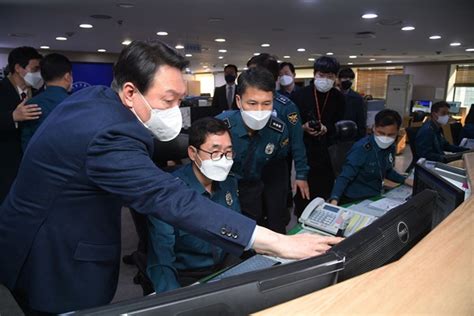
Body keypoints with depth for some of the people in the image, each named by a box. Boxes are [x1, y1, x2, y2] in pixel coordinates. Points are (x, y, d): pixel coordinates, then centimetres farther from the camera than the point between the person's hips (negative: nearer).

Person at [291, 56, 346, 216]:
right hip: (304, 150, -2)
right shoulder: (300, 95, -4)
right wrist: (303, 127, -19)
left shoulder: (338, 98, 4)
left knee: (324, 189, 7)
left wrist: (327, 129, -13)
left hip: (328, 152, 2)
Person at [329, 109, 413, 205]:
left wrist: (405, 180, 10)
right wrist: (334, 199, -41)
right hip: (355, 200, -6)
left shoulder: (390, 147, -2)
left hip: (376, 196, 6)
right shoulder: (361, 149, -23)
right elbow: (344, 177, -28)